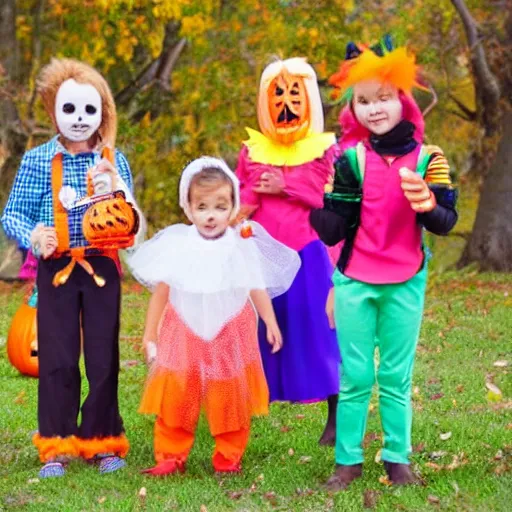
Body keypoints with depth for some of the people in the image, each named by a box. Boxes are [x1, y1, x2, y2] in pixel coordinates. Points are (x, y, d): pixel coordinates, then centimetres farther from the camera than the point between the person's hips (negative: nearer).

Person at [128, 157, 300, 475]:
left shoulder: (244, 248, -7)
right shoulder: (176, 247, -7)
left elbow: (258, 291, 5)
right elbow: (160, 293, 1)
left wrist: (271, 325, 9)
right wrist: (150, 336, 5)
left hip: (230, 338, 0)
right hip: (183, 339, 0)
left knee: (232, 401, 7)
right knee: (174, 401, 2)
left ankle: (229, 458, 21)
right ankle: (171, 457, 14)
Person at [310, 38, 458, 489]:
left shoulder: (428, 158, -4)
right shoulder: (351, 159, -6)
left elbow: (447, 222, -6)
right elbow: (333, 231, -7)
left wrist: (427, 205, -26)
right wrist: (313, 207, -27)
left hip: (405, 283, 1)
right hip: (354, 282, 0)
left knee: (397, 376, 8)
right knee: (355, 376, 5)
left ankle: (398, 458, 19)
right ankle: (348, 460, 14)